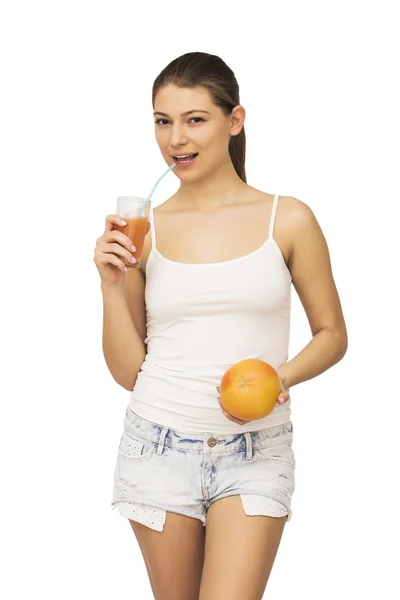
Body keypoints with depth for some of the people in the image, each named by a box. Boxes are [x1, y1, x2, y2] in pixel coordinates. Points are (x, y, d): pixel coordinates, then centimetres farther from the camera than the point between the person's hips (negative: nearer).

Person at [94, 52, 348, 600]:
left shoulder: (288, 220, -2)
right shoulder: (142, 229, 2)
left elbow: (332, 335, 6)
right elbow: (127, 370, 5)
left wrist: (282, 376, -13)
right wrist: (112, 283, -8)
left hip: (254, 454, -2)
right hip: (160, 447, 2)